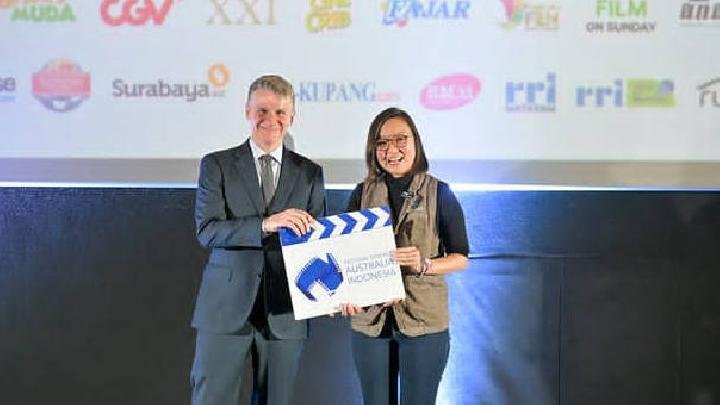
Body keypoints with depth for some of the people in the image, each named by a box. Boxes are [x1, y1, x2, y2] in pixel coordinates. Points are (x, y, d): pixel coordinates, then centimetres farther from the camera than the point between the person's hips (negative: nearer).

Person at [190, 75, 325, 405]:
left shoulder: (310, 173, 10)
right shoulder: (216, 165, 3)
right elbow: (207, 230, -9)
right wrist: (267, 224, -24)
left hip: (284, 312, 2)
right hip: (225, 308, -2)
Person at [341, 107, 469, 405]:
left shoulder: (439, 193, 0)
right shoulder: (362, 193, 7)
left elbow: (460, 257, 1)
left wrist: (424, 265, -18)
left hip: (424, 320, -2)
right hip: (370, 319, 2)